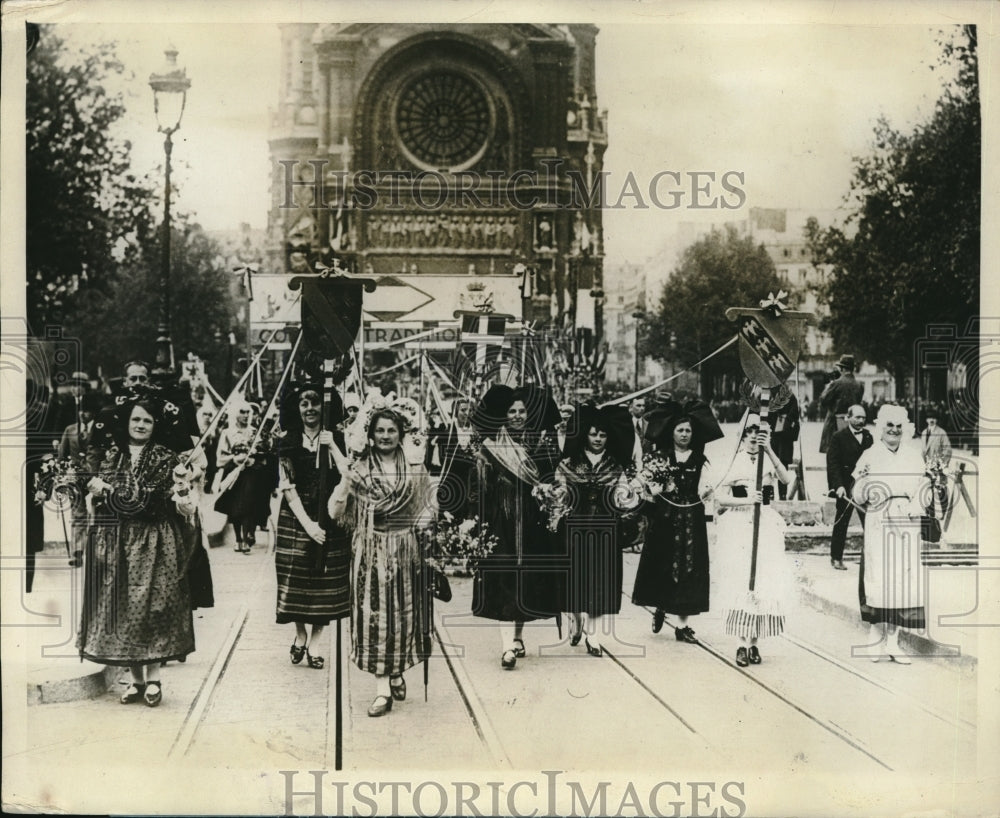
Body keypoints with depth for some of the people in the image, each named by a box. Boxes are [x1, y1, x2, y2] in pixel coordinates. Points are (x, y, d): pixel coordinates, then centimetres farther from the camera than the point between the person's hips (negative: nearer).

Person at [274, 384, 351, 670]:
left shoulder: (336, 440, 1)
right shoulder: (288, 443, 1)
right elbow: (287, 487, -5)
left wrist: (333, 447, -20)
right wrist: (307, 523, -14)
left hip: (330, 518, 0)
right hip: (295, 518, 0)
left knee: (325, 579, 1)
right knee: (296, 578, 3)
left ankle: (314, 643, 12)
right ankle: (300, 635, 24)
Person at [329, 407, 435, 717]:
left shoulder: (415, 468, 4)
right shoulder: (360, 469, 0)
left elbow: (431, 505, 13)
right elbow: (335, 510, -8)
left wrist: (416, 526, -2)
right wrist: (347, 478, -20)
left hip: (405, 550, 2)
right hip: (371, 551, -1)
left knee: (404, 612, 7)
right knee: (374, 613, -4)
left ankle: (397, 671, 30)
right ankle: (383, 688, -1)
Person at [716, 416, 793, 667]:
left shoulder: (768, 460, 8)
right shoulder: (733, 462, 3)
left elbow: (786, 478, -12)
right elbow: (720, 498, -3)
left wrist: (769, 451, -20)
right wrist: (746, 500, -17)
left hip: (766, 526, 2)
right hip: (737, 526, -2)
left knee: (766, 582, -2)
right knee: (739, 582, -7)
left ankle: (754, 642, 6)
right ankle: (743, 643, -3)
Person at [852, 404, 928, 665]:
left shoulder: (914, 455, 11)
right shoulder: (869, 456, 2)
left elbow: (921, 491, 17)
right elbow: (859, 498, -2)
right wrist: (862, 480, -20)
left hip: (908, 527, 3)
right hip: (878, 526, -3)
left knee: (903, 582, 0)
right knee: (878, 581, -5)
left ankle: (893, 641, 8)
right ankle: (877, 638, 8)